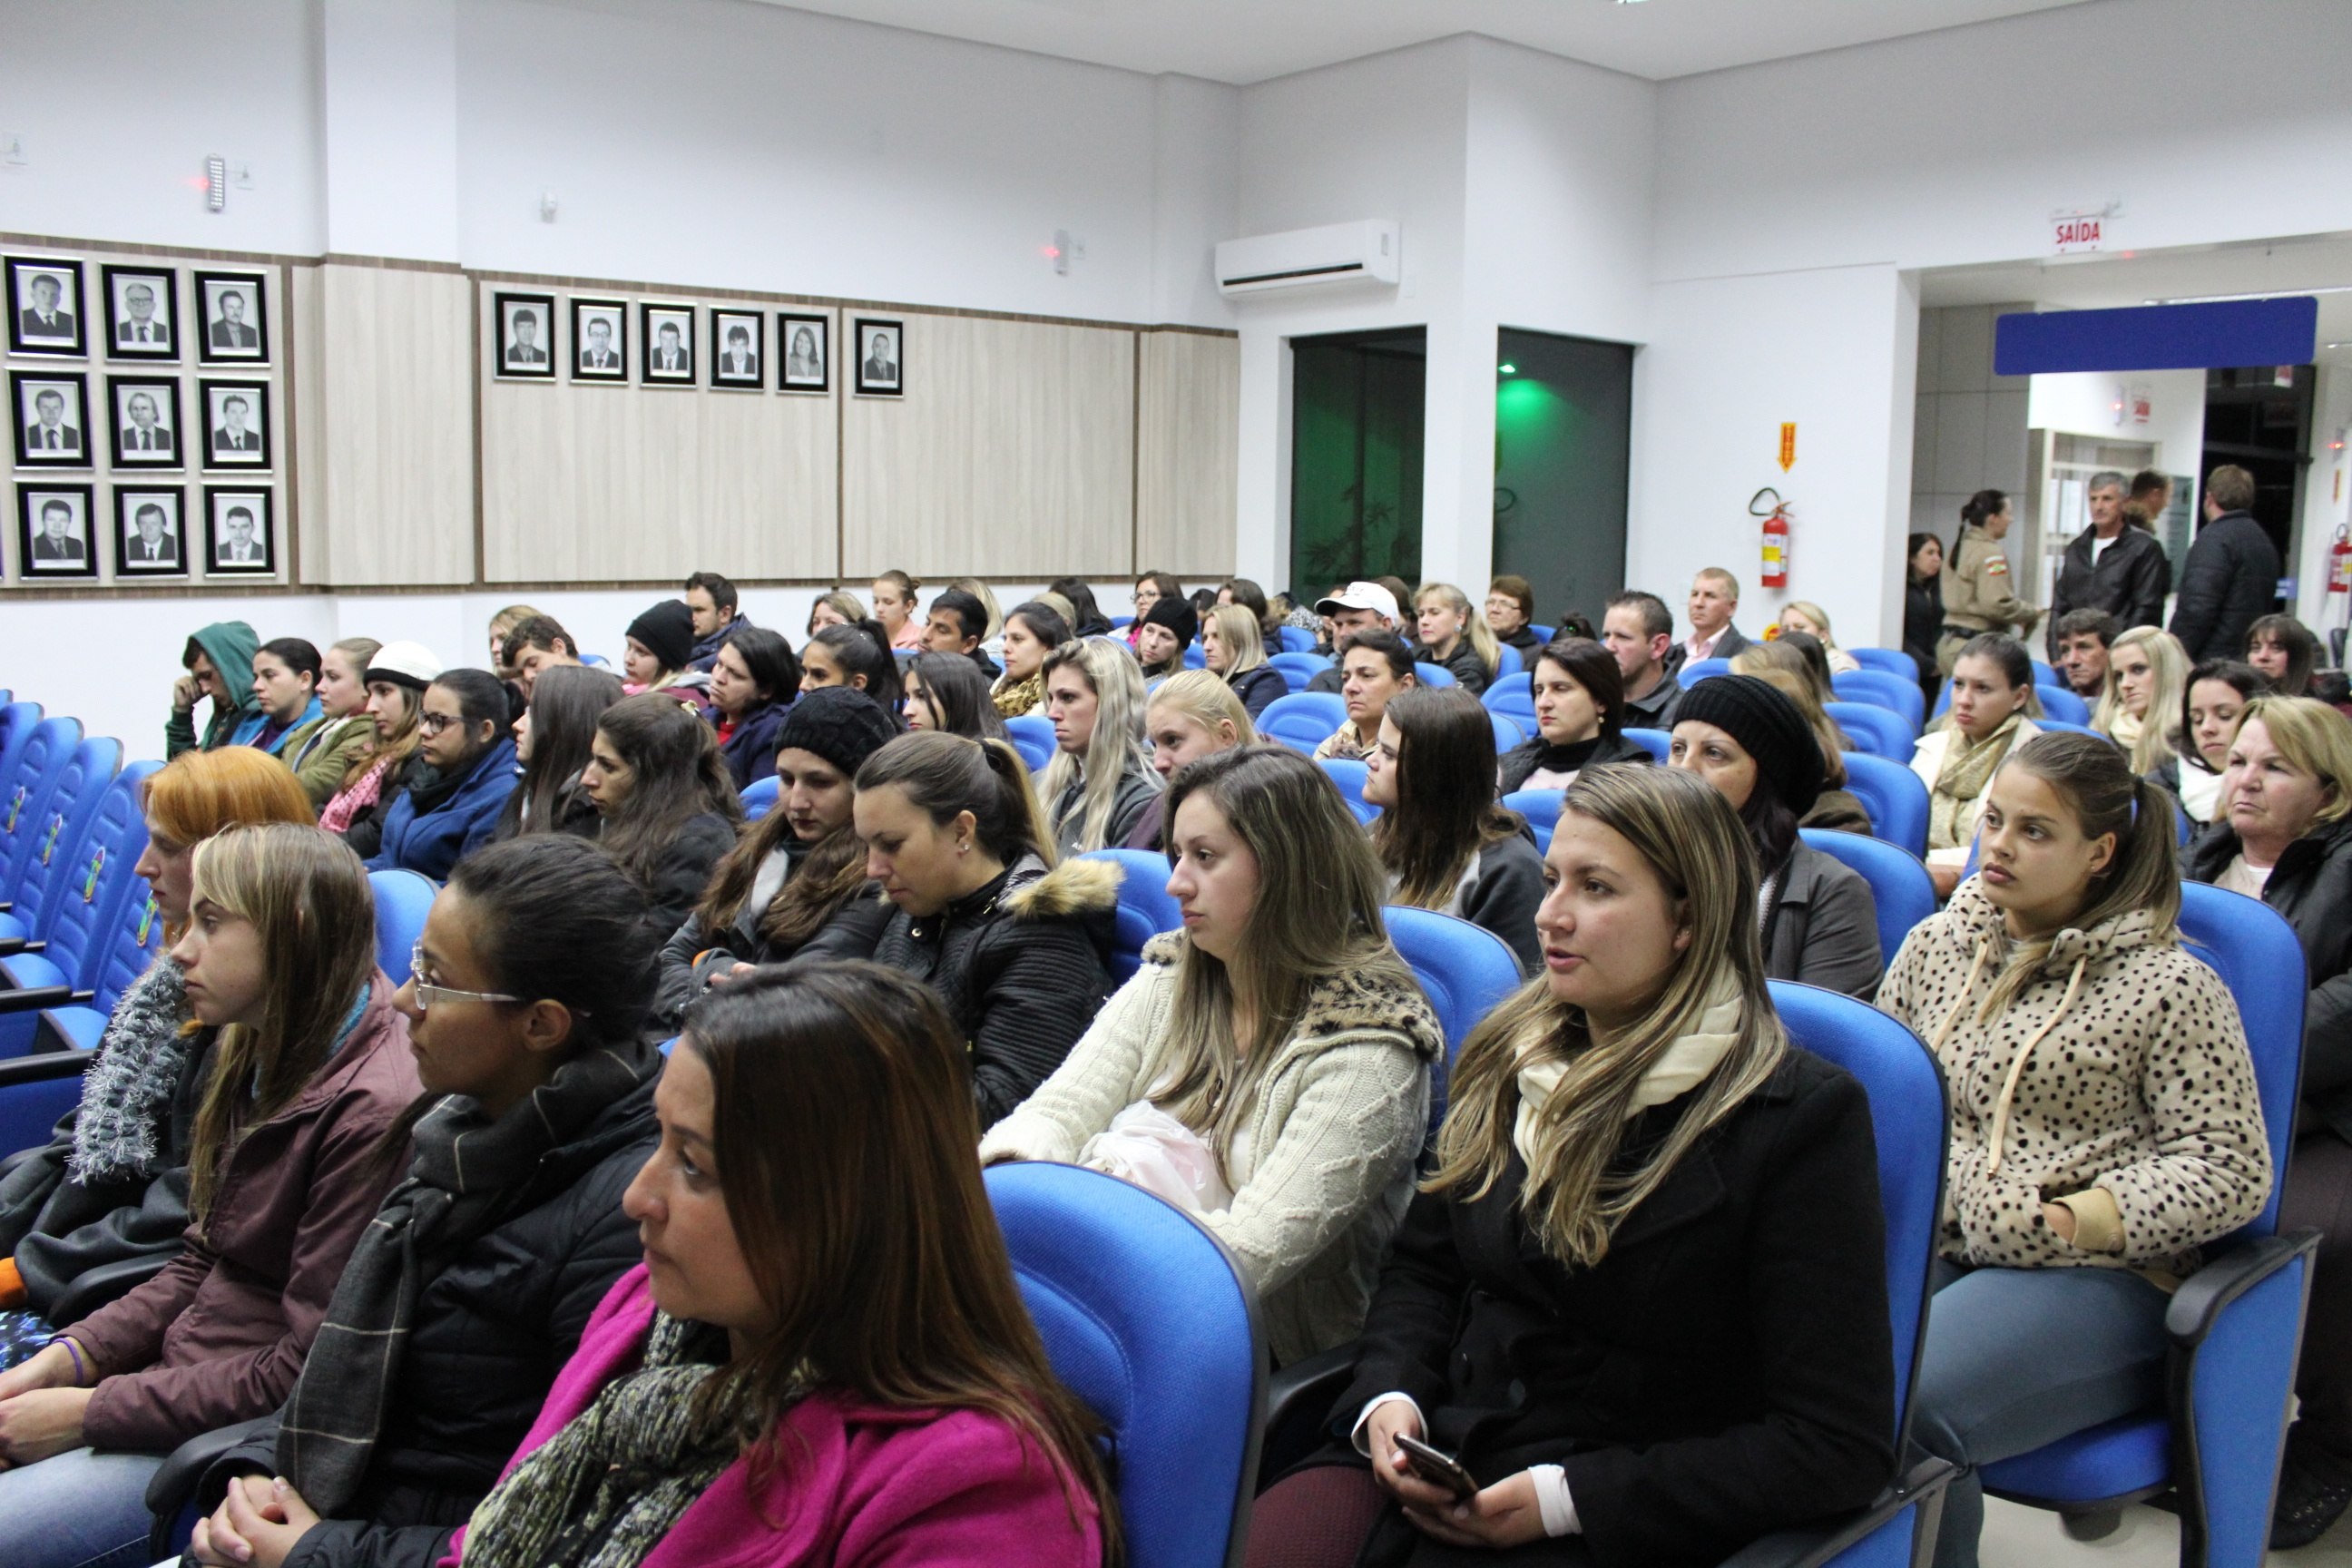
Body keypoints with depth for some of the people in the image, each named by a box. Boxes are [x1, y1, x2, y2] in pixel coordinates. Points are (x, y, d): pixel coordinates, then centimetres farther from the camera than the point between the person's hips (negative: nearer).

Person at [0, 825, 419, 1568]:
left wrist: (91, 1412, -14)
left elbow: (307, 1370, -21)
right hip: (184, 1376, 9)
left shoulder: (374, 1110, -24)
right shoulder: (258, 1058, 7)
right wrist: (67, 1359, 1)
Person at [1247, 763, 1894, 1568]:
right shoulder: (1508, 1056, 9)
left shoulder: (1801, 1117, -9)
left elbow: (1840, 1444, -10)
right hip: (1435, 1457, 4)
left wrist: (1568, 1497, -16)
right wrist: (1388, 1396, -2)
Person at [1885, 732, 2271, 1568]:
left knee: (1909, 1407, -30)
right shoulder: (1936, 942, 14)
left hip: (2090, 1278, -4)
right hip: (1924, 1242, 4)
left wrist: (2083, 1217, -15)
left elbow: (2231, 1168, -5)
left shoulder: (2170, 986, -1)